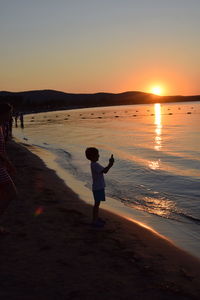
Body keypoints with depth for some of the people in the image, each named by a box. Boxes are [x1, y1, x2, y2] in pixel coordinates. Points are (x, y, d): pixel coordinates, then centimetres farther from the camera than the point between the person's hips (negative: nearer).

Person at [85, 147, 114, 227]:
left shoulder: (94, 164, 10)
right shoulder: (95, 165, -21)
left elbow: (104, 170, 15)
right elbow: (105, 171, -29)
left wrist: (110, 163, 3)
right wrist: (110, 163, -19)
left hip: (99, 187, 10)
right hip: (97, 188, -10)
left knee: (97, 203, 17)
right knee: (97, 204, -2)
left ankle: (96, 218, 28)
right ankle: (94, 221, 6)